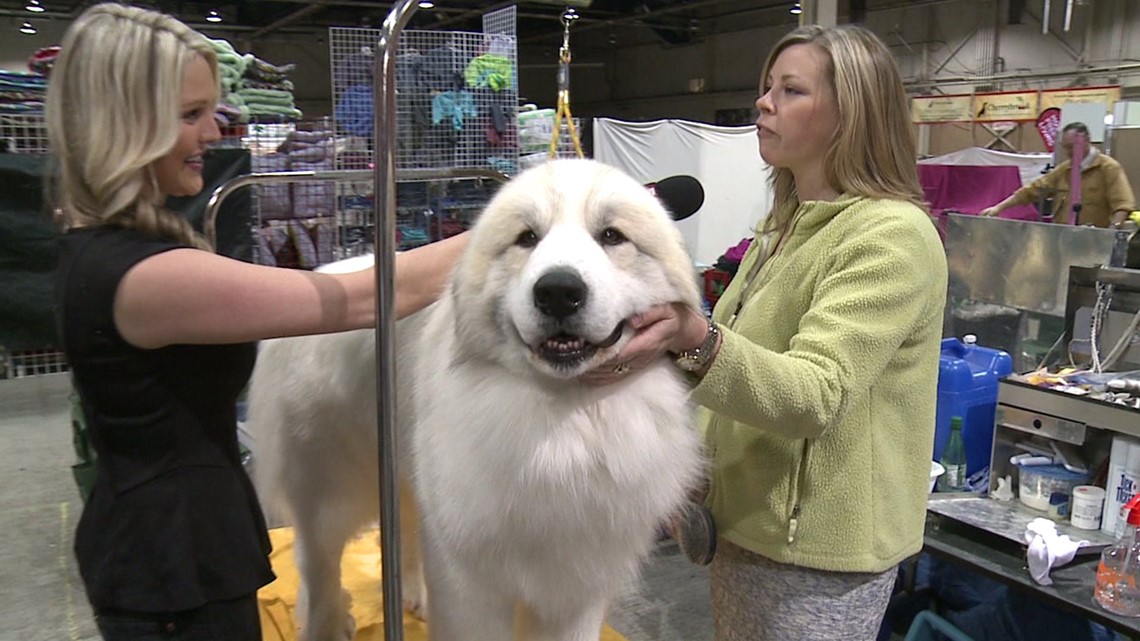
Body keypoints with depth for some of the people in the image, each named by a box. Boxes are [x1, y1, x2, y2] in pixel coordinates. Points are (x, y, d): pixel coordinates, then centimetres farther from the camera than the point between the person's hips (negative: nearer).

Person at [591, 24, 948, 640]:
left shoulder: (892, 234, -18)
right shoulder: (784, 226, 11)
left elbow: (817, 395, -31)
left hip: (818, 556, -8)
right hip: (744, 527, 8)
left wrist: (695, 340, -47)